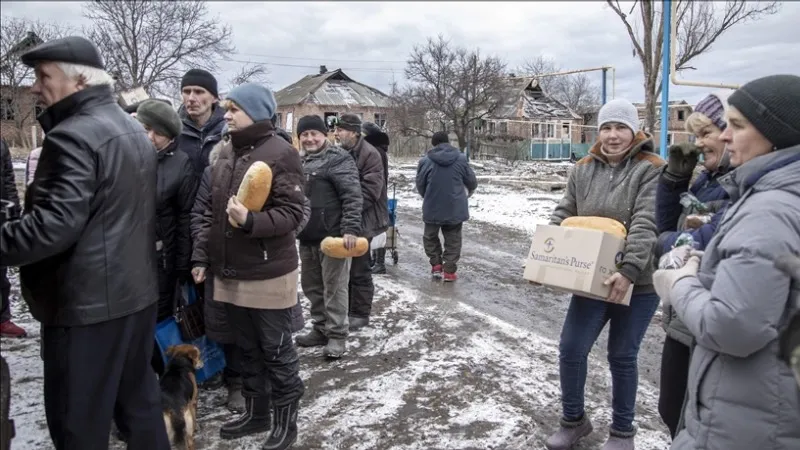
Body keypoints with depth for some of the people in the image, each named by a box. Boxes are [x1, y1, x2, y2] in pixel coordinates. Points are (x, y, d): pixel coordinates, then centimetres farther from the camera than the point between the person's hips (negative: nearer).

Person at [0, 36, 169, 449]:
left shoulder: (73, 136, -17)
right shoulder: (133, 129, 13)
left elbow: (54, 224, -26)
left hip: (87, 299, -9)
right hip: (137, 289, 9)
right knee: (138, 398, 19)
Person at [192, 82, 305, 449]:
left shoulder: (281, 153, -11)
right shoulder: (225, 153, 11)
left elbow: (291, 213, -16)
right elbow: (211, 211, 14)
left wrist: (251, 221, -30)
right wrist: (201, 256, 10)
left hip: (267, 274, -7)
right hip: (230, 273, 7)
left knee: (276, 351, 6)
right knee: (247, 349, 18)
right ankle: (256, 412, 34)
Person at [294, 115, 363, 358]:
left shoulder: (338, 159, -9)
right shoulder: (301, 162, 16)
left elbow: (352, 196, -17)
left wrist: (350, 229, -26)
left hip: (333, 236, -8)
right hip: (307, 237, 9)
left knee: (334, 287, -2)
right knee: (312, 286, 16)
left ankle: (337, 334, 9)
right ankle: (320, 328, 30)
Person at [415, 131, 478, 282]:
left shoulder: (425, 161, -7)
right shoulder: (461, 159, -1)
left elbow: (420, 185, 2)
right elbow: (472, 182, 8)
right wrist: (468, 193, 31)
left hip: (432, 207, -1)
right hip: (455, 208, 1)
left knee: (430, 237, 21)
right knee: (453, 240, 13)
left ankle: (436, 265, 16)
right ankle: (449, 271, 10)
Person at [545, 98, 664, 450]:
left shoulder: (651, 169, -9)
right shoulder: (583, 169, 6)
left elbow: (645, 224, -20)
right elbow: (563, 215, 6)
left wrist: (629, 270, -32)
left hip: (638, 283, -4)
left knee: (622, 357, 9)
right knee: (571, 350, 3)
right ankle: (573, 419, 28)